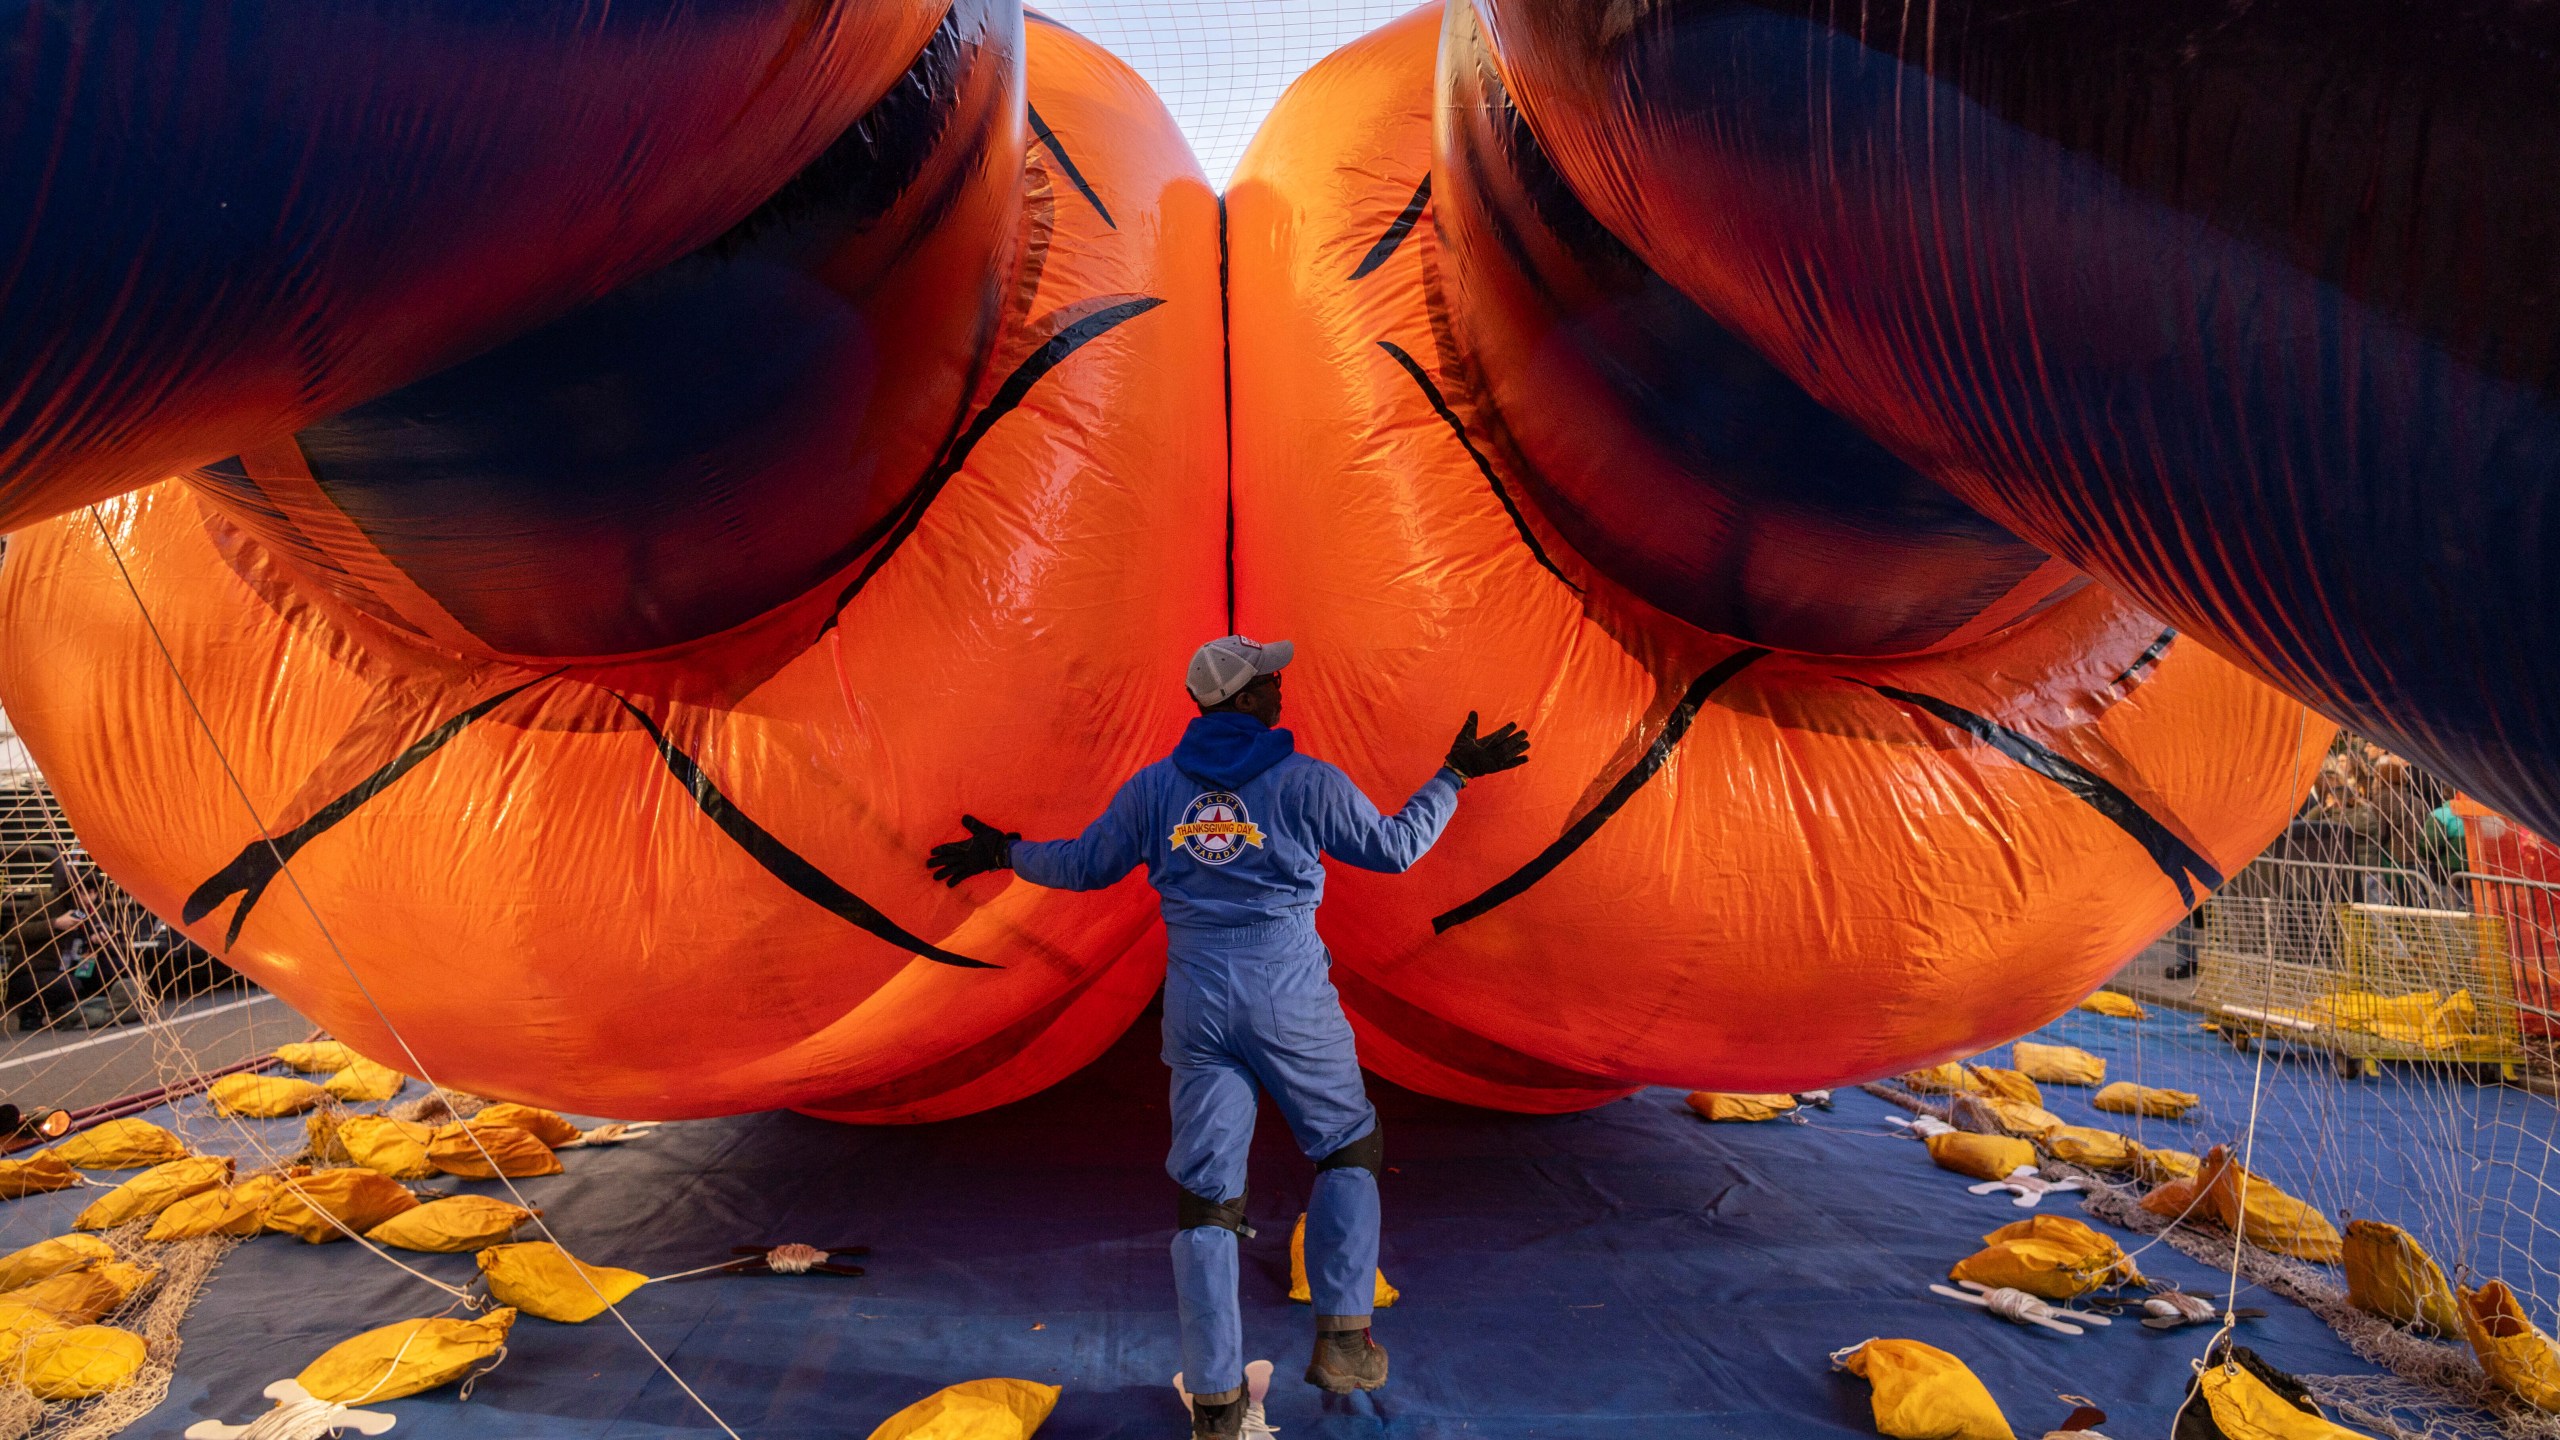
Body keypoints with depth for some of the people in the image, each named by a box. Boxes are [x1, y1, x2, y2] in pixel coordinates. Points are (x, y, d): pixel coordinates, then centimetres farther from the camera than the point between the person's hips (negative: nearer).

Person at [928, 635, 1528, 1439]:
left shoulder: (1152, 788, 5)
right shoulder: (1307, 782, -5)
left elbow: (1084, 866, 14)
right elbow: (1395, 846, 4)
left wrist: (1005, 854, 31)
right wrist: (1455, 777, 16)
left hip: (1196, 1002, 3)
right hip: (1288, 996, -3)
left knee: (1205, 1191, 9)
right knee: (1348, 1148, 19)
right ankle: (1343, 1339, 14)